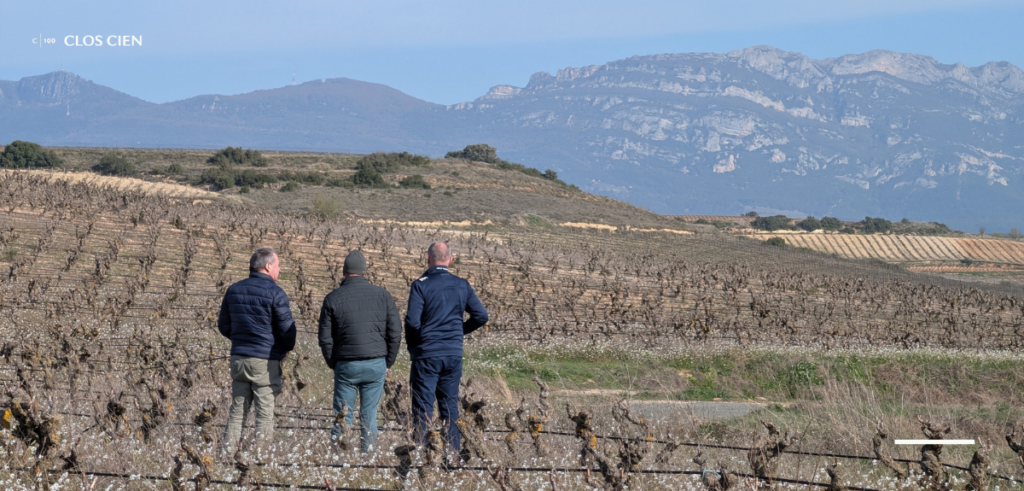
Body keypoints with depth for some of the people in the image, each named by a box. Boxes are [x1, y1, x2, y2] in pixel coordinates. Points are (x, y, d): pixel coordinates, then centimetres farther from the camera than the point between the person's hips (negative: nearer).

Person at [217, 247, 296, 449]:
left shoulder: (233, 290, 8)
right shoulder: (275, 293, -11)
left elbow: (224, 326, 13)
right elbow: (287, 329, -10)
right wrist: (287, 347, 10)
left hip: (238, 358, 6)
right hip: (265, 361, -6)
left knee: (237, 410, 11)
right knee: (265, 412, 0)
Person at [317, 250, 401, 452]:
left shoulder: (333, 299, 0)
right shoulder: (383, 296, 4)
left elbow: (325, 339, 0)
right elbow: (395, 334, 5)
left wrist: (334, 365, 11)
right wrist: (388, 362, 14)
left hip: (346, 365, -1)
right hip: (376, 364, 1)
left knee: (342, 416, 4)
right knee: (369, 416, 7)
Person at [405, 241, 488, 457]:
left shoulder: (421, 285, -10)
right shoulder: (462, 285, 4)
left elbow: (412, 321, -16)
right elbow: (481, 316, 2)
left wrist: (411, 345, 1)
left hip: (427, 355, -4)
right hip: (454, 356, 4)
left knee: (423, 409, -1)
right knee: (450, 408, 12)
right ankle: (452, 453, 11)